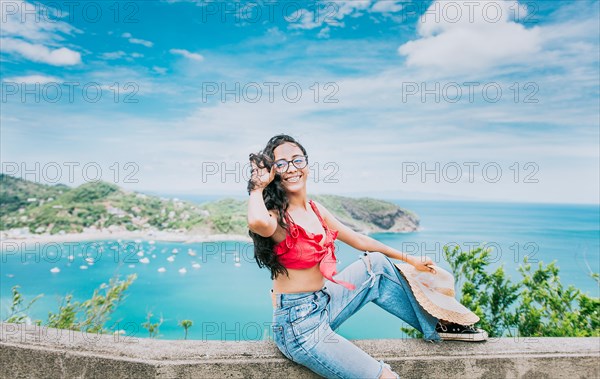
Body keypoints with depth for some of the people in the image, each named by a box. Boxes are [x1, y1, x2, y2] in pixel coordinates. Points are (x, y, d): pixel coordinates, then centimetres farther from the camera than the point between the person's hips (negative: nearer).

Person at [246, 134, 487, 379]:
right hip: (298, 325, -8)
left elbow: (359, 240, 14)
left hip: (324, 302, 8)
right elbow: (258, 222, -47)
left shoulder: (316, 209, 3)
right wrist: (258, 187, -25)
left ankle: (436, 326, 25)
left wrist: (409, 259, 20)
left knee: (377, 264, 10)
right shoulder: (275, 216, -20)